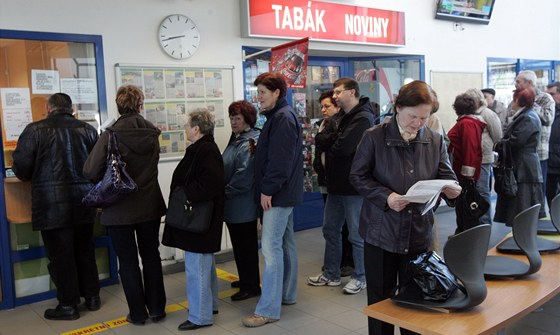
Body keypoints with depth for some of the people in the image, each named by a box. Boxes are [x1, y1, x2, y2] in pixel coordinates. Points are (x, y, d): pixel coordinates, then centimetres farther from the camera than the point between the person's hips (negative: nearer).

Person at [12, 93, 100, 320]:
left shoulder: (35, 130, -7)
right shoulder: (88, 129, 3)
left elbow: (21, 167, -7)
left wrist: (36, 178, 15)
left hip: (52, 205, -4)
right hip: (83, 203, 4)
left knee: (60, 255, 6)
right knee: (85, 251, 17)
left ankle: (68, 305, 15)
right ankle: (92, 297, 26)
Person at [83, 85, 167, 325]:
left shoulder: (110, 136, -16)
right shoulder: (152, 134, -3)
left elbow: (91, 172, -19)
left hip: (120, 210, -3)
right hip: (150, 206, 4)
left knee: (128, 261, 9)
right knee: (151, 256, 16)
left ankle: (138, 313, 19)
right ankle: (157, 309, 24)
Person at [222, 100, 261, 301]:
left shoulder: (250, 142, -17)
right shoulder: (236, 139, 14)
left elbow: (244, 175, -24)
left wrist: (226, 193, -16)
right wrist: (226, 194, 12)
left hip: (243, 206, -10)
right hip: (234, 205, 10)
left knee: (246, 245, 1)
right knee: (239, 243, 19)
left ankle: (251, 286, 13)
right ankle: (245, 279, 33)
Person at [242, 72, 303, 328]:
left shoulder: (282, 118, -15)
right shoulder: (281, 115, 17)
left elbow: (279, 159, -22)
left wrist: (267, 190, -19)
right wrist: (268, 189, 16)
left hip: (278, 194, -11)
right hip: (283, 192, 11)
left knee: (271, 247, -9)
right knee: (285, 243, 16)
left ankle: (268, 310, -4)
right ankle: (287, 295, 28)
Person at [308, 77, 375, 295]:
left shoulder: (363, 119, -16)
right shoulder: (345, 117, 15)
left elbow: (342, 148, -24)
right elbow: (330, 145, 9)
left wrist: (325, 141, -5)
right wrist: (331, 141, -13)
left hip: (354, 186, -10)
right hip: (337, 183, 10)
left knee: (356, 234, 4)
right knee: (330, 229, 16)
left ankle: (360, 277, 19)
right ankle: (331, 274, 29)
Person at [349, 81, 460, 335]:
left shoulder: (435, 140, 4)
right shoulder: (375, 137, -7)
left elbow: (446, 176, 5)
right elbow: (358, 176, -6)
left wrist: (450, 189, -19)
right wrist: (386, 196, -20)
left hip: (419, 232, 3)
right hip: (381, 231, -3)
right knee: (380, 300, 10)